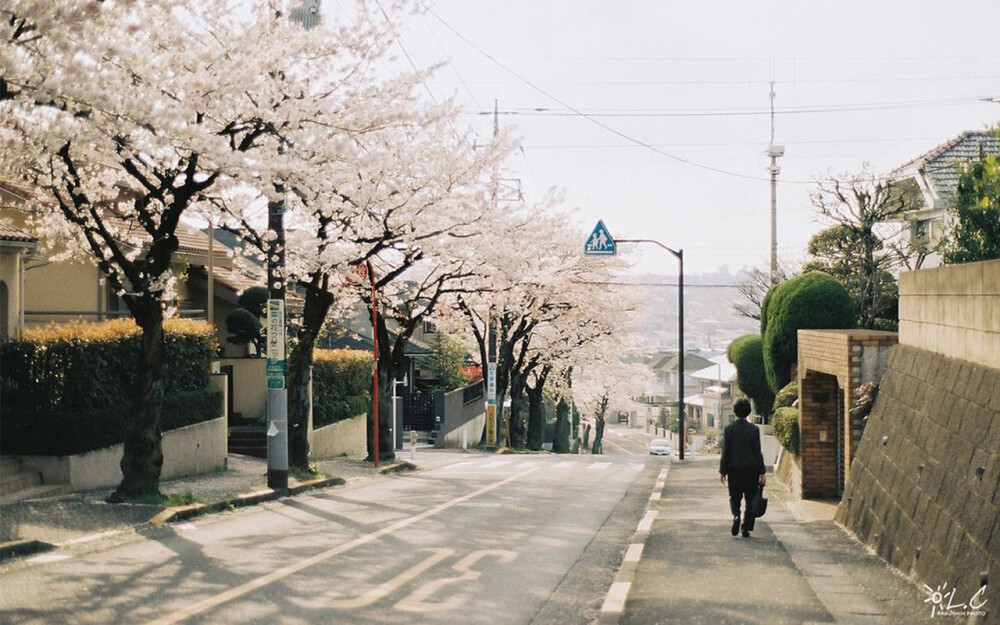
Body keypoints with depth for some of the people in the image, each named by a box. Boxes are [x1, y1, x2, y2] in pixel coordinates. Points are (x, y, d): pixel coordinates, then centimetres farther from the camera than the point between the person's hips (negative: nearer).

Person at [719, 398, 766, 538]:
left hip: (734, 469, 0)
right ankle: (746, 528, 6)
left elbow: (725, 452, -5)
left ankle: (736, 516, -15)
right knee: (750, 499, 9)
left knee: (734, 497, 13)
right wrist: (762, 473, -1)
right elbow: (758, 452, -4)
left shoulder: (729, 428, -4)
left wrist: (722, 471, 1)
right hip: (751, 469, 0)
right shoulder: (754, 429, -4)